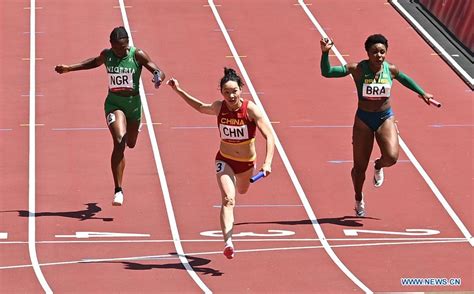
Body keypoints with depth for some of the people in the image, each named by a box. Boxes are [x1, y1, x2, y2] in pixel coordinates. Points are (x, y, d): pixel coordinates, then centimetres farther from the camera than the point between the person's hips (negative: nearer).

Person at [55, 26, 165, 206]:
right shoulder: (107, 55, -5)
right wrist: (69, 68, 18)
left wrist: (158, 77, -40)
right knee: (119, 142, -22)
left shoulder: (137, 55, -12)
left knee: (131, 144, 21)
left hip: (133, 103, 1)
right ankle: (118, 191, -23)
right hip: (114, 103, -1)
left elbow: (159, 72, -15)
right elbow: (95, 62, 18)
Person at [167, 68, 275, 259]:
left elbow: (269, 136, -27)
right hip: (225, 160, -1)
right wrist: (179, 91, 5)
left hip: (247, 161, 1)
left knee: (242, 191, 31)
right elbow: (201, 108, 8)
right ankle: (228, 243, -36)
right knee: (228, 199, -23)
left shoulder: (251, 109, -24)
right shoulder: (219, 108, -16)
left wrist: (267, 163, -40)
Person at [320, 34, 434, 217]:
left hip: (385, 118, 1)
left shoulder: (391, 70, -6)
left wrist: (422, 93, 27)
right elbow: (327, 72, -18)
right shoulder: (357, 69, -14)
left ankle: (378, 166, 17)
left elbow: (404, 79, 17)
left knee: (391, 157, -22)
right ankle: (359, 200, 33)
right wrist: (325, 53, -33)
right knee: (360, 167, 5)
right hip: (363, 119, -1)